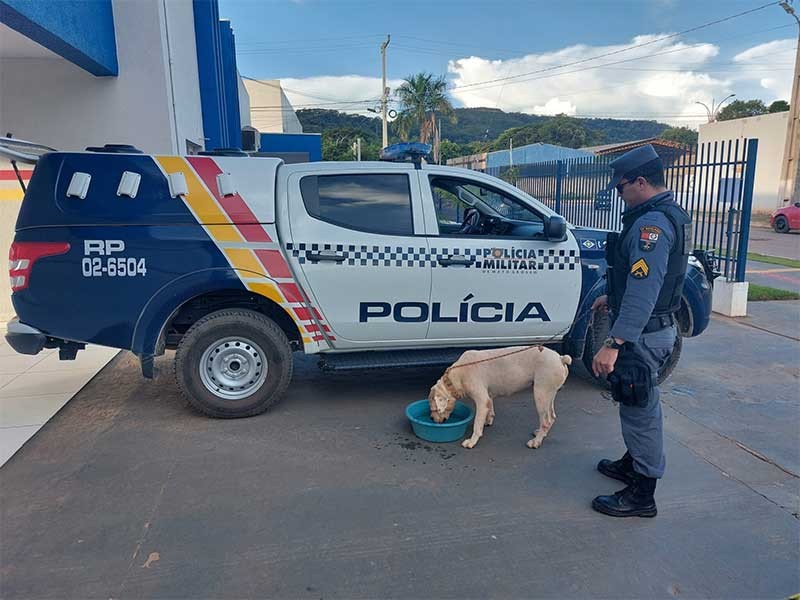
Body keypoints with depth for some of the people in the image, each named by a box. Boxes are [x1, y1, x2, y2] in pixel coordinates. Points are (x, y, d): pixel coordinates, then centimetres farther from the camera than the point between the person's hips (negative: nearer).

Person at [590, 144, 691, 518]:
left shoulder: (652, 223, -23)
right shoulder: (670, 215, 11)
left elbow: (644, 291, -31)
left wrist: (614, 343, -32)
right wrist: (614, 298, 31)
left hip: (643, 333, -11)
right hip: (656, 328, 11)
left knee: (640, 408, 1)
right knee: (640, 405, 23)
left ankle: (642, 494, 15)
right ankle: (633, 464, 42)